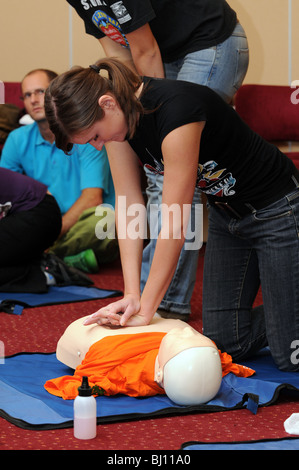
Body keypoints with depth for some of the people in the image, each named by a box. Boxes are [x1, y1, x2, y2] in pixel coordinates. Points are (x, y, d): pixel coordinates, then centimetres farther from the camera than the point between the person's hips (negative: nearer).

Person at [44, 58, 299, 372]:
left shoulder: (175, 110, -34)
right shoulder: (118, 117, -10)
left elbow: (174, 226, -30)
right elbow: (129, 208, -8)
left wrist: (146, 310, -25)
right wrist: (131, 294, -16)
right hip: (225, 213, 8)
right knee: (226, 344, 4)